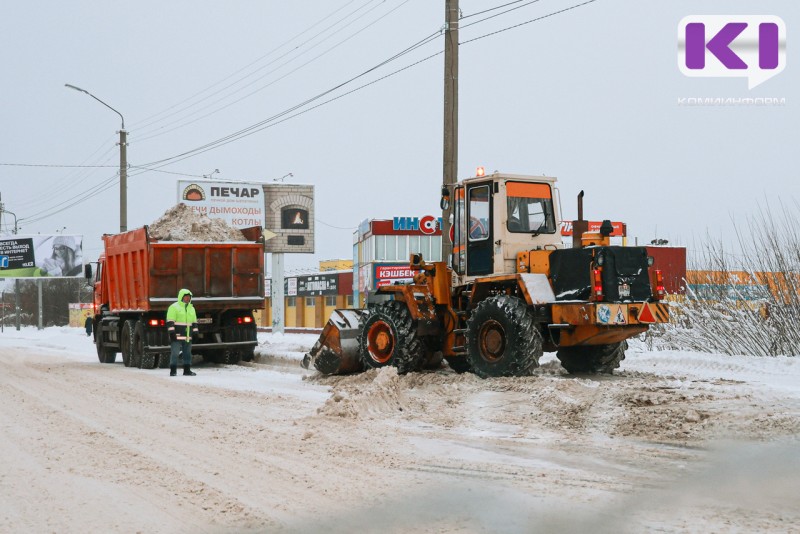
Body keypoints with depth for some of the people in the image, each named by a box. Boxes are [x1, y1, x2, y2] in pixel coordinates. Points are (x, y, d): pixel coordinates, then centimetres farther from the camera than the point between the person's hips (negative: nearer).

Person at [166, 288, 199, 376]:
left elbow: (194, 321, 22)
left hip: (187, 336, 7)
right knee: (174, 353, -8)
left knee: (187, 353, 9)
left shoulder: (191, 308, 17)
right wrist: (172, 332, -16)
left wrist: (195, 332, 14)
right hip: (177, 336, -7)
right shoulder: (174, 307, -4)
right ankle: (173, 371, -7)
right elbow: (170, 321, -10)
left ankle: (187, 370, 14)